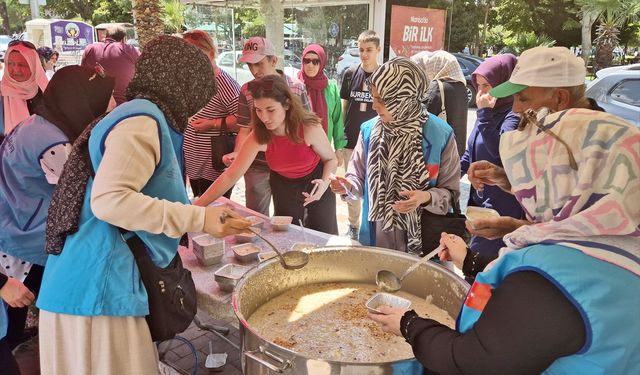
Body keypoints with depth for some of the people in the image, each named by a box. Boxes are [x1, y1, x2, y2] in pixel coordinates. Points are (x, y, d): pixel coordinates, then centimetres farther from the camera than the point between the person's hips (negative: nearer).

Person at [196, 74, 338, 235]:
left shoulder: (310, 128, -31)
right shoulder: (259, 137, -25)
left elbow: (331, 159, -12)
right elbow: (230, 175, -25)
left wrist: (325, 183, -33)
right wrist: (196, 207, -32)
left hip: (315, 182, -1)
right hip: (284, 187, 2)